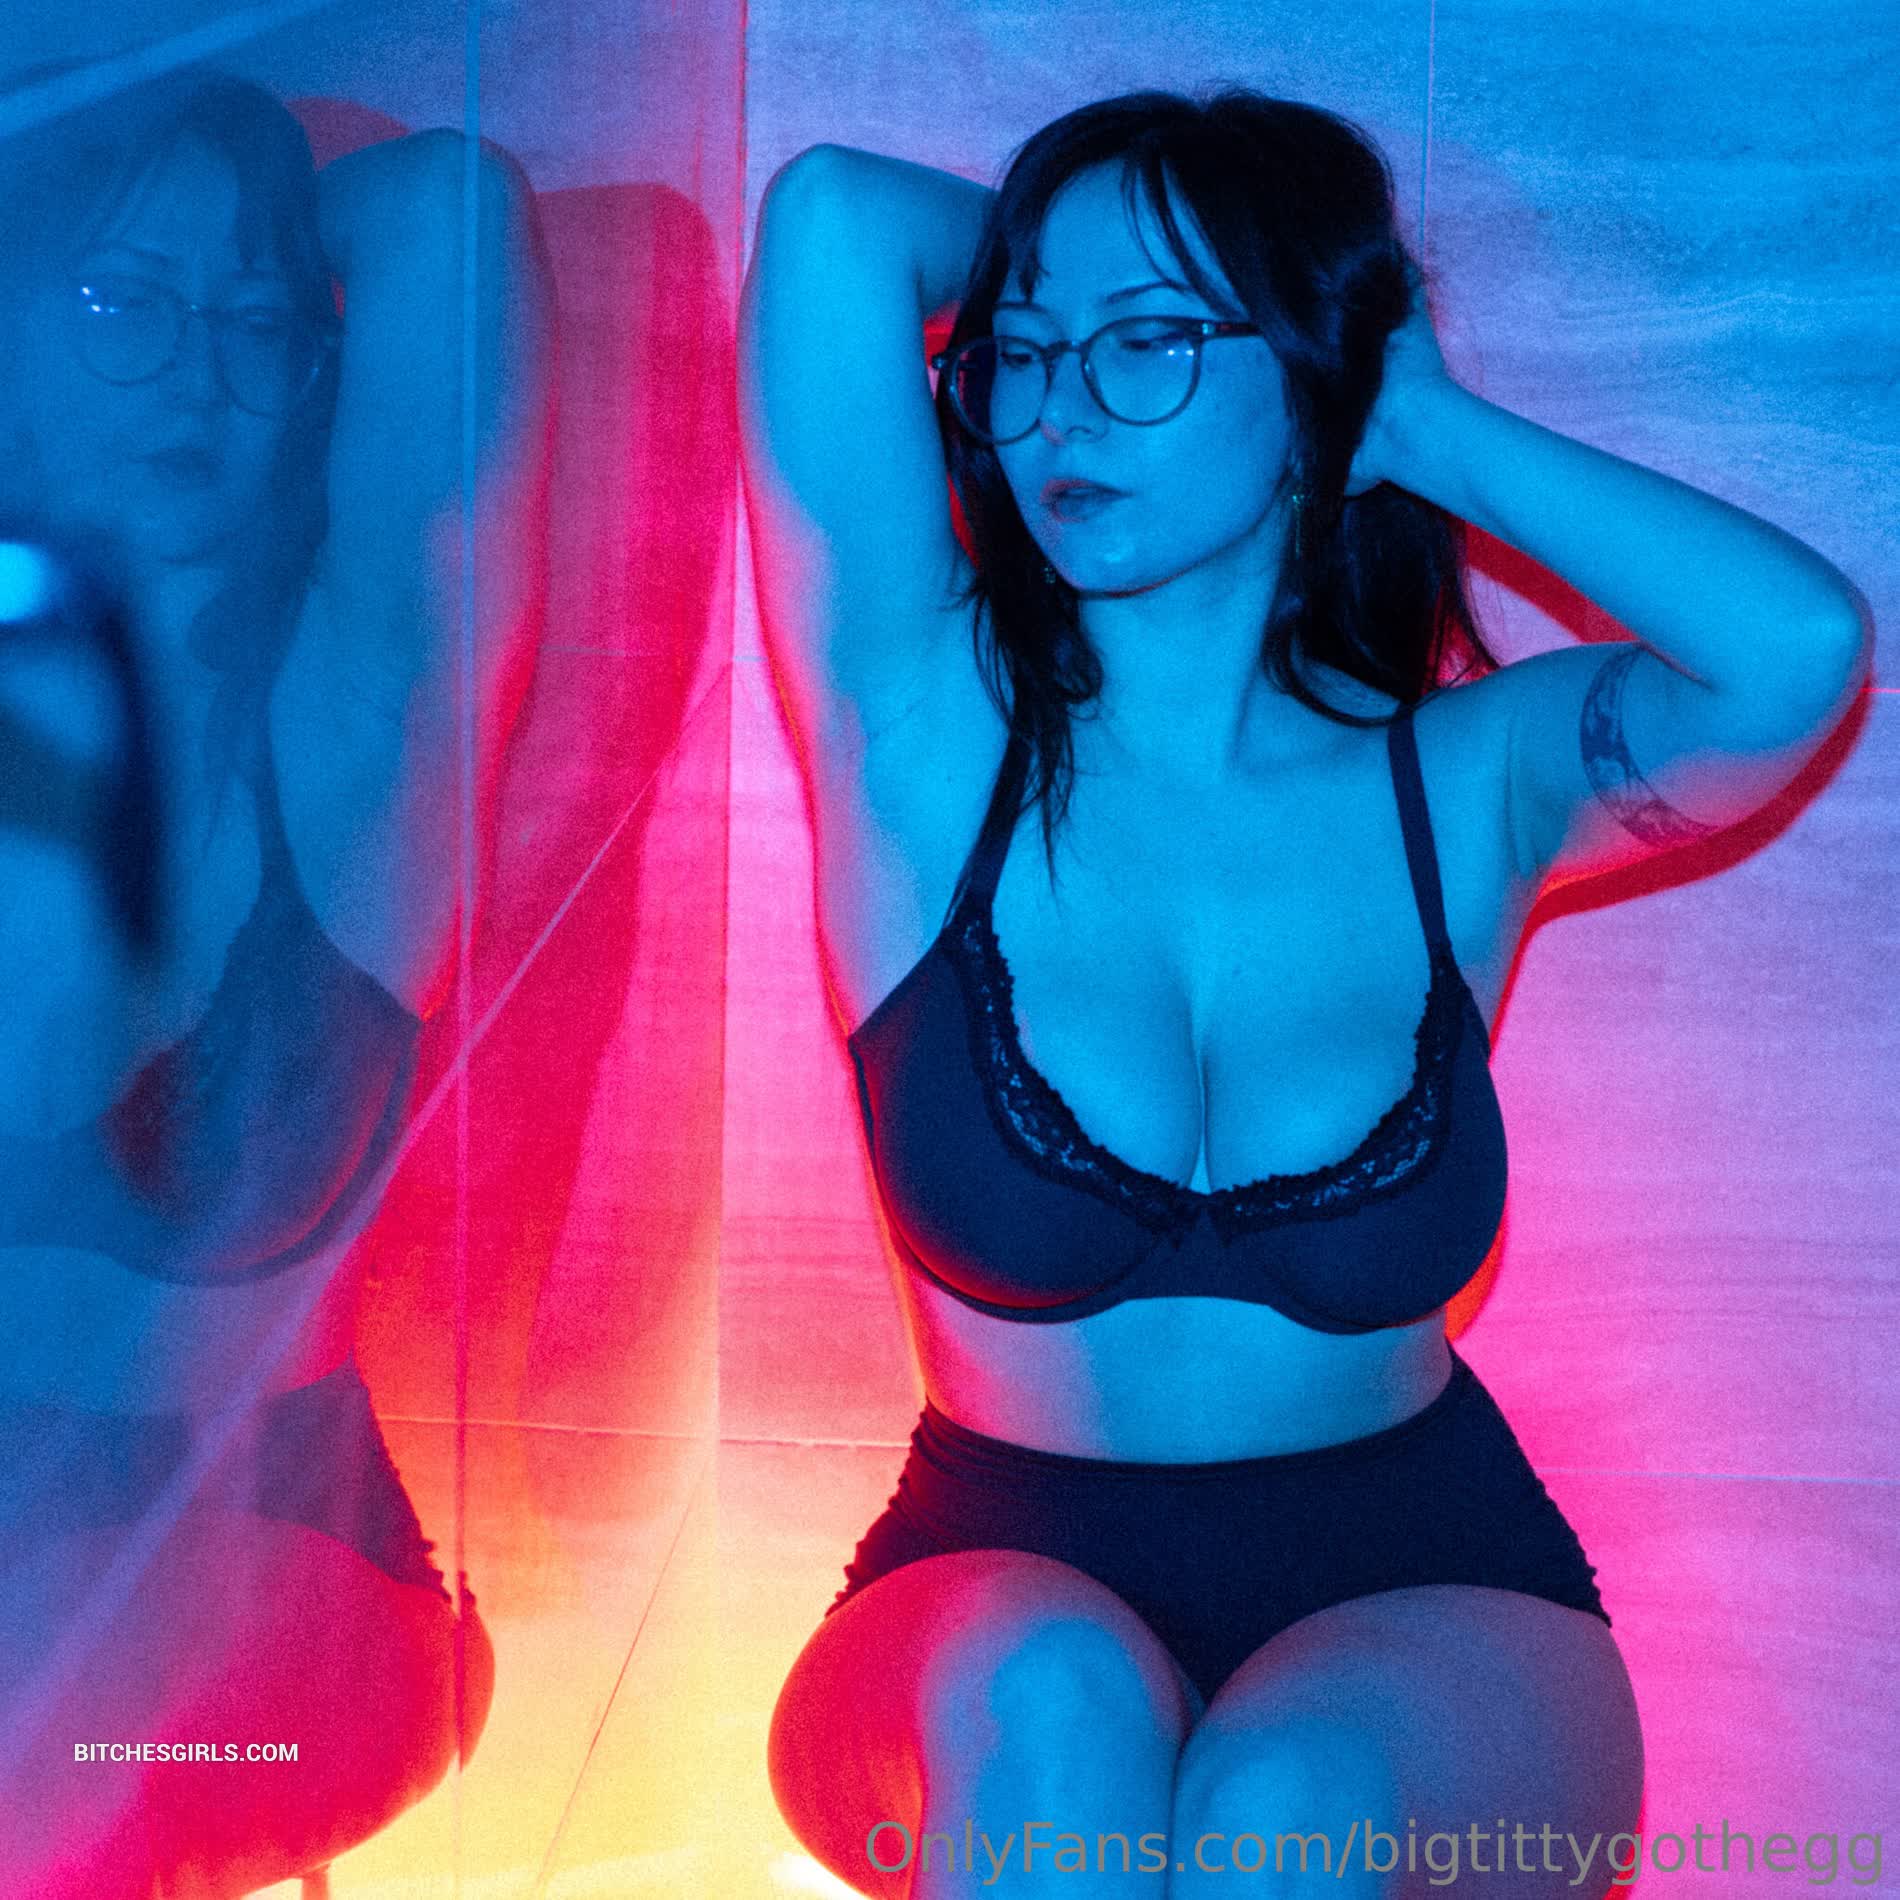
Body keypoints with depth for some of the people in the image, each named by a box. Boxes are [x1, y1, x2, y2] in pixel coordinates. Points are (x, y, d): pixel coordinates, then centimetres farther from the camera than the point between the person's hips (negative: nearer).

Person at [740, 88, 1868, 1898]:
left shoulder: (1464, 786, -3)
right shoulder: (930, 746, -6)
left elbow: (1800, 645, -24)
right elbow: (836, 218, -15)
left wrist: (1423, 426, -9)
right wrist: (1040, 273, 7)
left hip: (1424, 1602, 1)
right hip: (1005, 1592, 0)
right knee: (1046, 1701, -34)